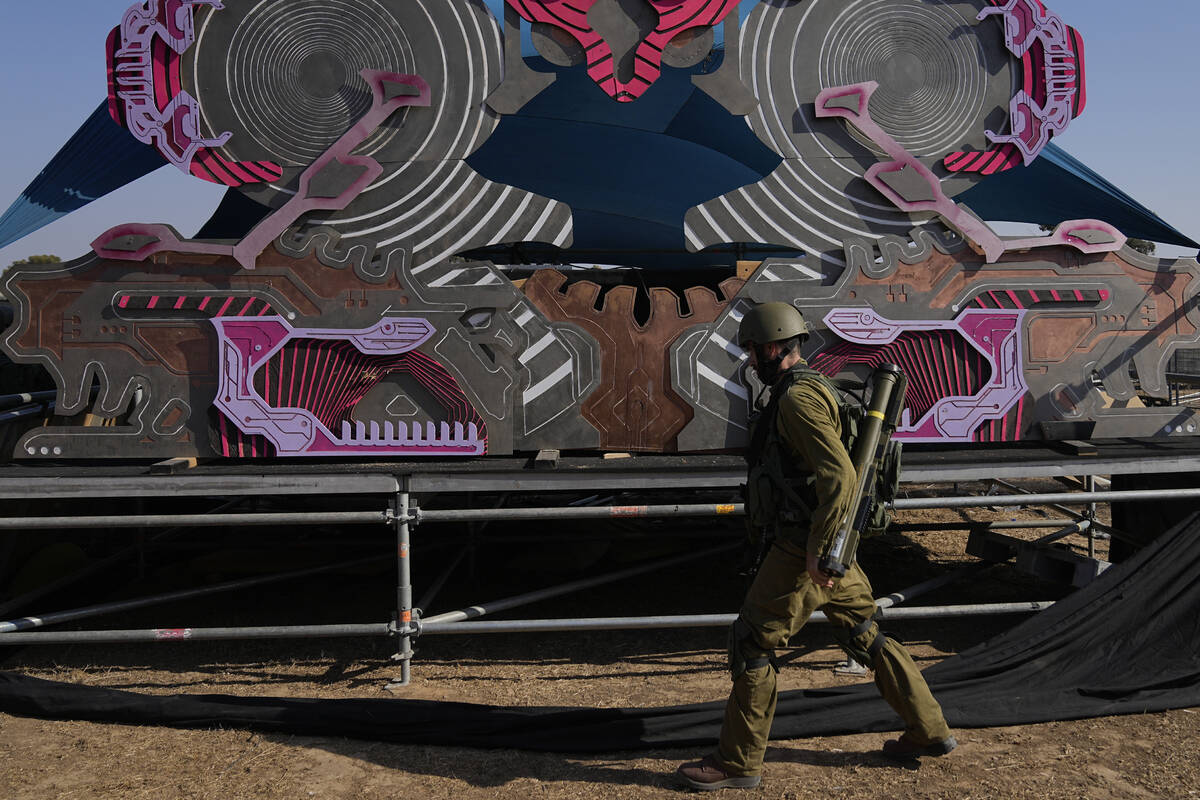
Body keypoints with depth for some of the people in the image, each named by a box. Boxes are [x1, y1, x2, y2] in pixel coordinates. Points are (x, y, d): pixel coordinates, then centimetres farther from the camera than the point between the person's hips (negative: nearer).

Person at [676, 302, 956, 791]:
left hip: (805, 549, -10)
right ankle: (929, 731, 30)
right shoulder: (810, 389, 13)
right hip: (831, 544, 10)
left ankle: (737, 763, 9)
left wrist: (817, 550, -25)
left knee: (750, 645, -1)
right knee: (864, 636, 20)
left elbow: (840, 476, -29)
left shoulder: (798, 398, -20)